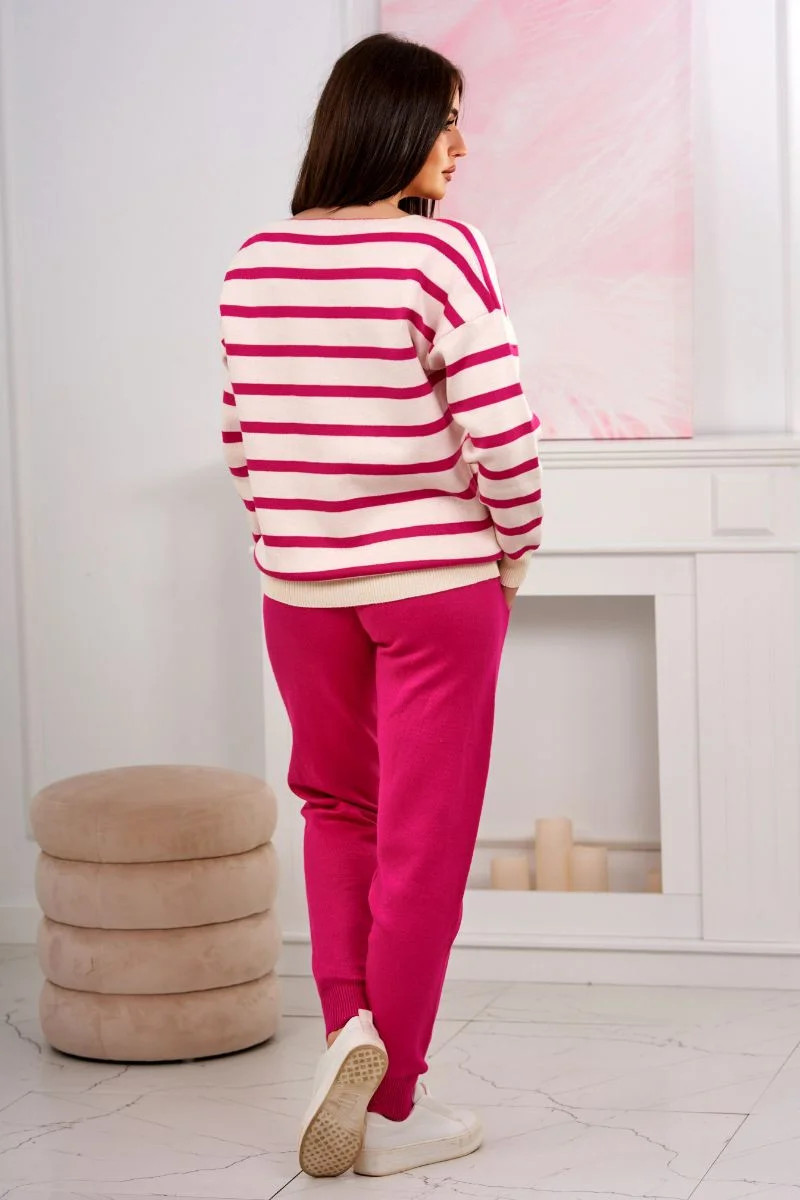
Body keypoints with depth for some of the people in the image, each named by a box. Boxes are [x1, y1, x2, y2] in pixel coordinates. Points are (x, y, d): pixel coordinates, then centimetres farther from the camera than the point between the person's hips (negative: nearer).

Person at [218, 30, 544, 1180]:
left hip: (300, 585, 5)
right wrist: (513, 556, -2)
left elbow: (243, 433, 7)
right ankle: (389, 1103, 12)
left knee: (336, 801, 24)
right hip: (436, 580, -5)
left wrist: (289, 544, 16)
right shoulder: (441, 252, -15)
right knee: (423, 835, 6)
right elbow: (503, 434, -18)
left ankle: (348, 1019, 7)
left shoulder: (255, 261, 2)